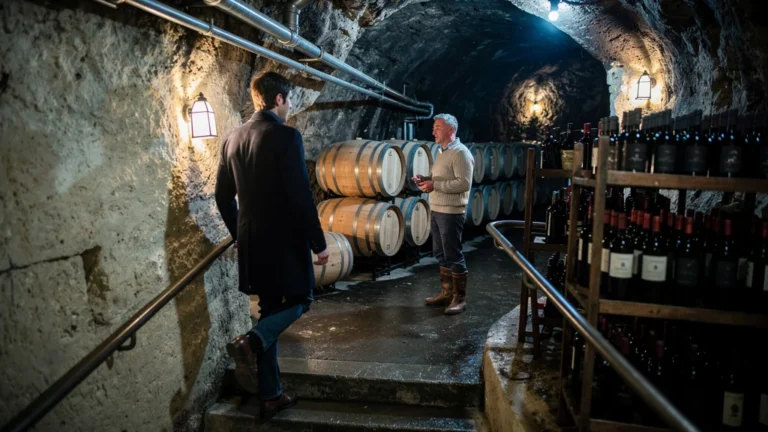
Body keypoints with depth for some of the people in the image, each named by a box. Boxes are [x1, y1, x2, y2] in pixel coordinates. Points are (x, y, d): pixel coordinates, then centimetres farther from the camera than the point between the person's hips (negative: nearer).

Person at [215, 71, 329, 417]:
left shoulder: (233, 139, 8)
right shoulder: (286, 136, -13)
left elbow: (223, 197, 12)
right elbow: (301, 196, -17)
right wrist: (319, 242, -9)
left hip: (252, 241, 7)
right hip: (284, 239, -7)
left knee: (270, 310, 15)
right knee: (299, 300, 13)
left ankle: (270, 396, 21)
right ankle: (251, 342, -13)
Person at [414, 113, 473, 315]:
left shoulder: (460, 153, -13)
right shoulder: (443, 152, 16)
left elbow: (464, 183, -22)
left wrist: (435, 185, -22)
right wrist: (426, 179, 5)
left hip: (451, 212, -9)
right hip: (437, 210, 10)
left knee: (453, 255, -3)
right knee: (441, 254, 15)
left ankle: (460, 298, 8)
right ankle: (446, 292, 26)